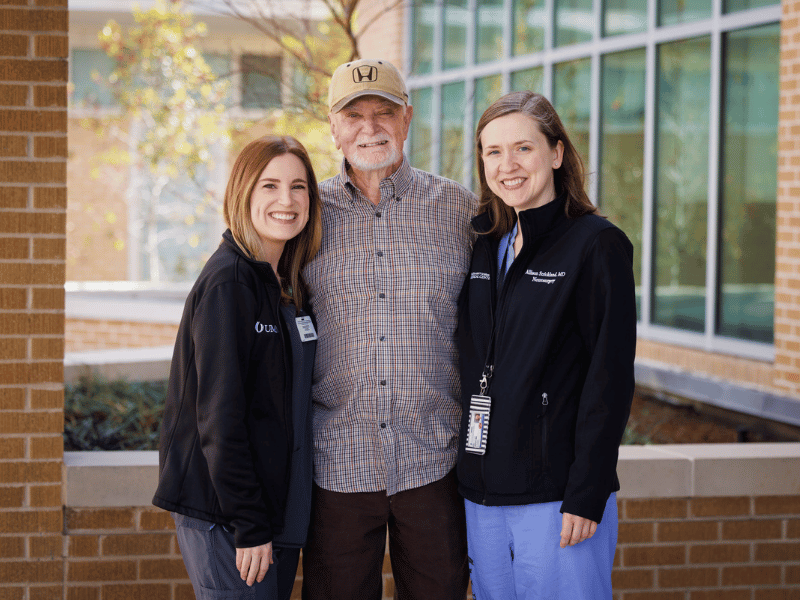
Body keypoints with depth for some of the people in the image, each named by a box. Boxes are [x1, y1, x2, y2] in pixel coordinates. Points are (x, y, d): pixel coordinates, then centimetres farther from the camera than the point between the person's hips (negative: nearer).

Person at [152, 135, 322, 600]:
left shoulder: (289, 283, 11)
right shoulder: (228, 282, -15)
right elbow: (218, 416, -18)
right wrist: (249, 525, -19)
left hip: (277, 507, 8)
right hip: (223, 514, -8)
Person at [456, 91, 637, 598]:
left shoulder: (597, 245, -6)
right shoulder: (483, 246, 12)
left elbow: (611, 377, -11)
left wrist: (586, 495, -16)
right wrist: (468, 471, 10)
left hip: (557, 496, -6)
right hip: (482, 492, 6)